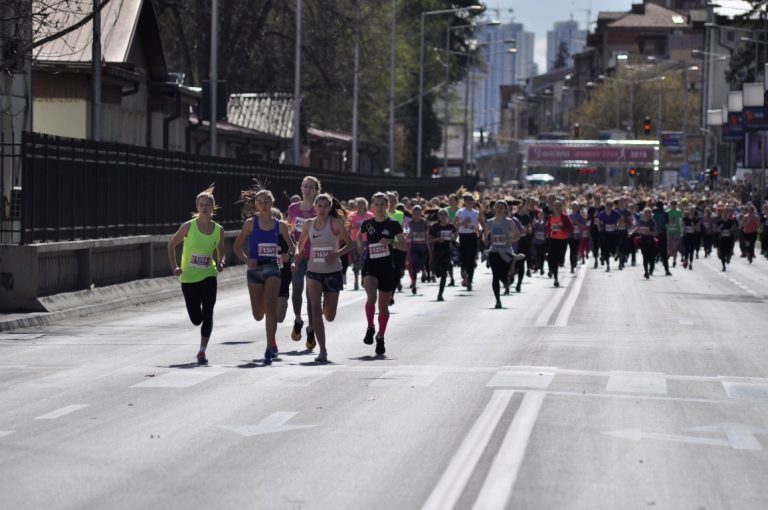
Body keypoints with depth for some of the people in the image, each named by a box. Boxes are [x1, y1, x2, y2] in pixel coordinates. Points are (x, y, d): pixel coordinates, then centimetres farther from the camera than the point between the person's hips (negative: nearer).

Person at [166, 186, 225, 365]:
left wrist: (220, 263, -5)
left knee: (207, 314, -10)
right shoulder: (188, 227, -8)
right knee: (196, 319, 1)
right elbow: (171, 245, 4)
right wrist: (174, 267, -5)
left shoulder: (218, 230, -1)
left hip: (208, 276, 1)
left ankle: (202, 351, -2)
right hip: (188, 277, -1)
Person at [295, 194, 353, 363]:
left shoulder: (336, 223, -6)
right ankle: (322, 350, -10)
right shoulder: (309, 224, 3)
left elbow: (350, 244, -2)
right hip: (313, 271, 2)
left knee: (329, 316, 6)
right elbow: (301, 243, 16)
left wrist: (336, 254, -19)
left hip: (333, 271, -2)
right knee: (315, 309, -14)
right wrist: (297, 256, -4)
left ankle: (326, 306, 45)